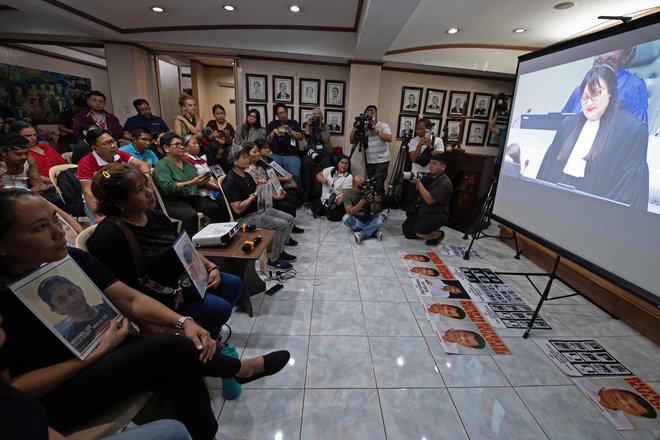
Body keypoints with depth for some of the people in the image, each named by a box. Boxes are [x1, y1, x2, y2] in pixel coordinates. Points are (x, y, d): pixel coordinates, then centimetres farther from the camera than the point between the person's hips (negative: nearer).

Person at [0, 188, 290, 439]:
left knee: (183, 373, -22)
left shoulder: (73, 259, -5)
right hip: (54, 397, -5)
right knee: (172, 347, -24)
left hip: (104, 353, 5)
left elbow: (131, 299, -6)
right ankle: (240, 369, 2)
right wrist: (98, 352, -21)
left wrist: (183, 322, -20)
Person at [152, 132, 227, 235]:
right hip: (174, 201, -6)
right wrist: (190, 183, -22)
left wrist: (203, 181, -4)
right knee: (191, 215, -37)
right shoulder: (161, 165, -1)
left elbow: (197, 183, 20)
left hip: (193, 197, 6)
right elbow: (168, 187, -16)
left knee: (217, 210, -20)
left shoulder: (186, 163, 22)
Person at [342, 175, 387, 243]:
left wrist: (377, 202, -33)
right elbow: (350, 212, -28)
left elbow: (375, 211, -11)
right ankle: (375, 231, -25)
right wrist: (363, 201, -40)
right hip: (355, 220, -2)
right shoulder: (348, 194, -15)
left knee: (383, 215, -20)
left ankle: (361, 234, -30)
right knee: (346, 218, -34)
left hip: (368, 218, 2)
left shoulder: (368, 192, -9)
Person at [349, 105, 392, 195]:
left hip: (382, 161, -4)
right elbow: (352, 141, 6)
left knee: (378, 185, -13)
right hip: (369, 161, 4)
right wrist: (355, 127, -7)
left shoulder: (383, 125, 0)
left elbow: (389, 139, -16)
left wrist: (376, 130, -20)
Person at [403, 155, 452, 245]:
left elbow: (429, 200, -28)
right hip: (419, 211, 8)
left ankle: (439, 234, 2)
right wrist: (415, 180, -5)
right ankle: (430, 229, 22)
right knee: (406, 231, 0)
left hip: (436, 215, -8)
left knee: (418, 231, -29)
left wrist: (418, 183, -27)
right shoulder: (429, 176, 7)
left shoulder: (444, 183, -19)